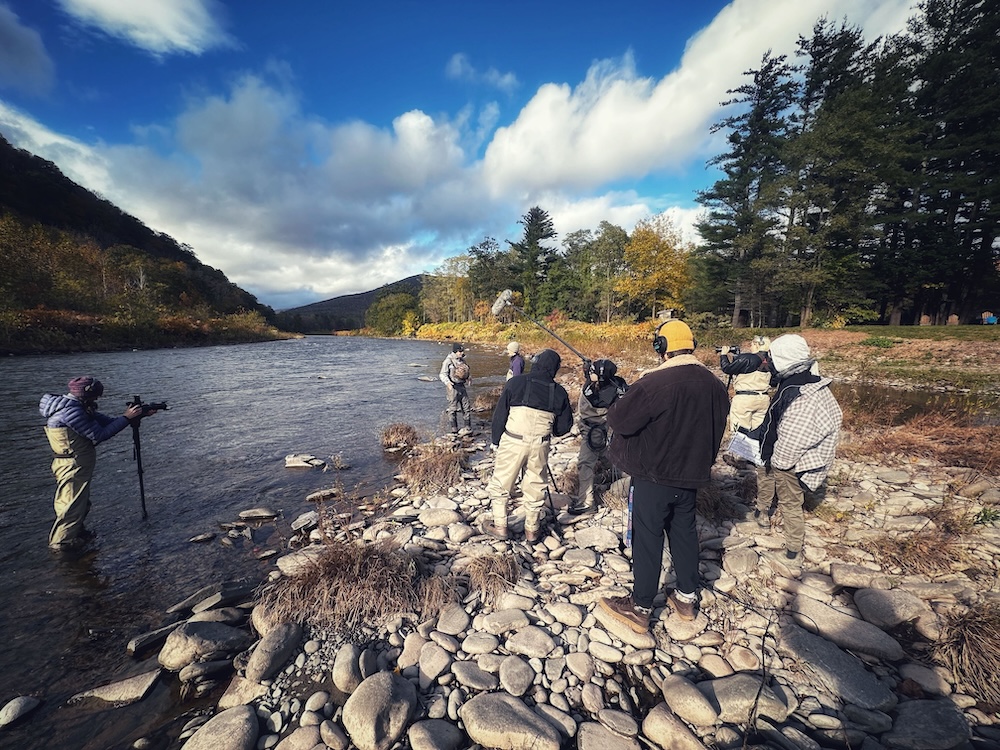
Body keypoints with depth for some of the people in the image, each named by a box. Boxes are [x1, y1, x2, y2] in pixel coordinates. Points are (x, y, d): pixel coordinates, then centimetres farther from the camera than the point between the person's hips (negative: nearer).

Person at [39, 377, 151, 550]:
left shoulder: (76, 406, 4)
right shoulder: (70, 411, -26)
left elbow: (105, 421, 6)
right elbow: (99, 435, -25)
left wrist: (137, 415, 0)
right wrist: (126, 418, -22)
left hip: (78, 466, 10)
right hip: (73, 468, -10)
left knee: (82, 502, 24)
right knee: (72, 505, 7)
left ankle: (76, 530, 41)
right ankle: (61, 541, 23)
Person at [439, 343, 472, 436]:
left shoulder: (462, 360, 10)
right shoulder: (448, 361, -10)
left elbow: (467, 371, 24)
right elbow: (442, 374, -13)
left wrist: (469, 377, 3)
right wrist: (447, 383, -30)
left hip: (462, 386, 7)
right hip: (453, 386, -7)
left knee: (466, 407, 9)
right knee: (452, 408, 0)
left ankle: (468, 427, 19)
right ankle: (454, 429, 10)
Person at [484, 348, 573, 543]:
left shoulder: (516, 382, -6)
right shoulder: (559, 392, -1)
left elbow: (499, 415, -4)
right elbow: (564, 426, 5)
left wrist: (496, 441, 7)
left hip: (512, 442, -2)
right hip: (540, 445, 2)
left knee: (501, 484, 13)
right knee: (536, 487, 16)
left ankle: (499, 526, 21)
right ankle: (532, 530, 28)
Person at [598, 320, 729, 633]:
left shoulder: (654, 383, -24)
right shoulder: (715, 385, -1)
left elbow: (619, 420, -20)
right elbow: (715, 430, 11)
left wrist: (615, 406, 1)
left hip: (654, 477, -6)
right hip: (691, 476, 6)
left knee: (647, 538, 5)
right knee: (684, 531, 20)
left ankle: (640, 608, 18)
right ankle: (686, 597, 36)